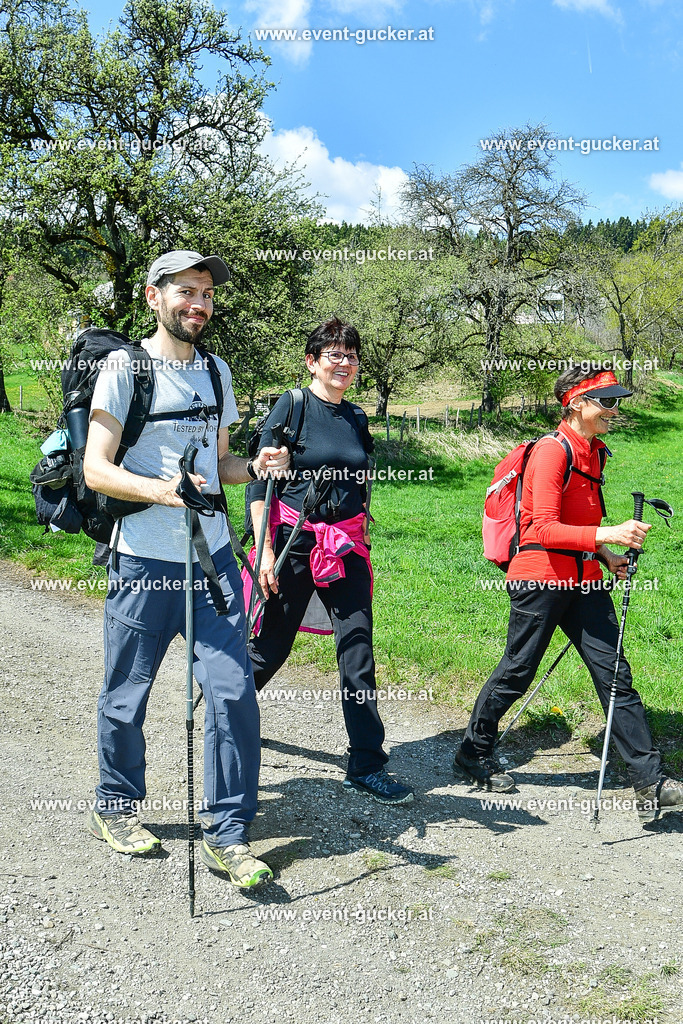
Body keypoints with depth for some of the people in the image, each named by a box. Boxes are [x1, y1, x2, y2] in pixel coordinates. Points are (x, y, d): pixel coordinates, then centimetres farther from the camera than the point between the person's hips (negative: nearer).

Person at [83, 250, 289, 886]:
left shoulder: (216, 372, 14)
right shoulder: (125, 368, -4)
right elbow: (96, 469, -10)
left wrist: (257, 468, 0)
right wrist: (161, 489, -28)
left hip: (213, 556, 5)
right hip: (143, 561, -4)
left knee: (233, 689, -2)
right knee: (127, 695, 8)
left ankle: (226, 833, 11)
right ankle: (115, 808, 33)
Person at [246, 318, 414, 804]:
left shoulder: (357, 417, 12)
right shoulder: (291, 407, -5)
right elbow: (259, 482, -8)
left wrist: (363, 546, 19)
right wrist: (265, 549, -14)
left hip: (346, 545, 5)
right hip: (294, 540, -4)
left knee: (358, 651, 1)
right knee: (272, 645, 6)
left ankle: (367, 766, 8)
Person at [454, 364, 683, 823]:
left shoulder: (595, 451, 15)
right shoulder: (552, 450, -13)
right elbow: (545, 529, -21)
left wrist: (606, 555, 10)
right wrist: (608, 534, -31)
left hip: (584, 580, 8)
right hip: (541, 578, -8)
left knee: (615, 673, 2)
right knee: (517, 672, 4)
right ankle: (474, 754, 25)